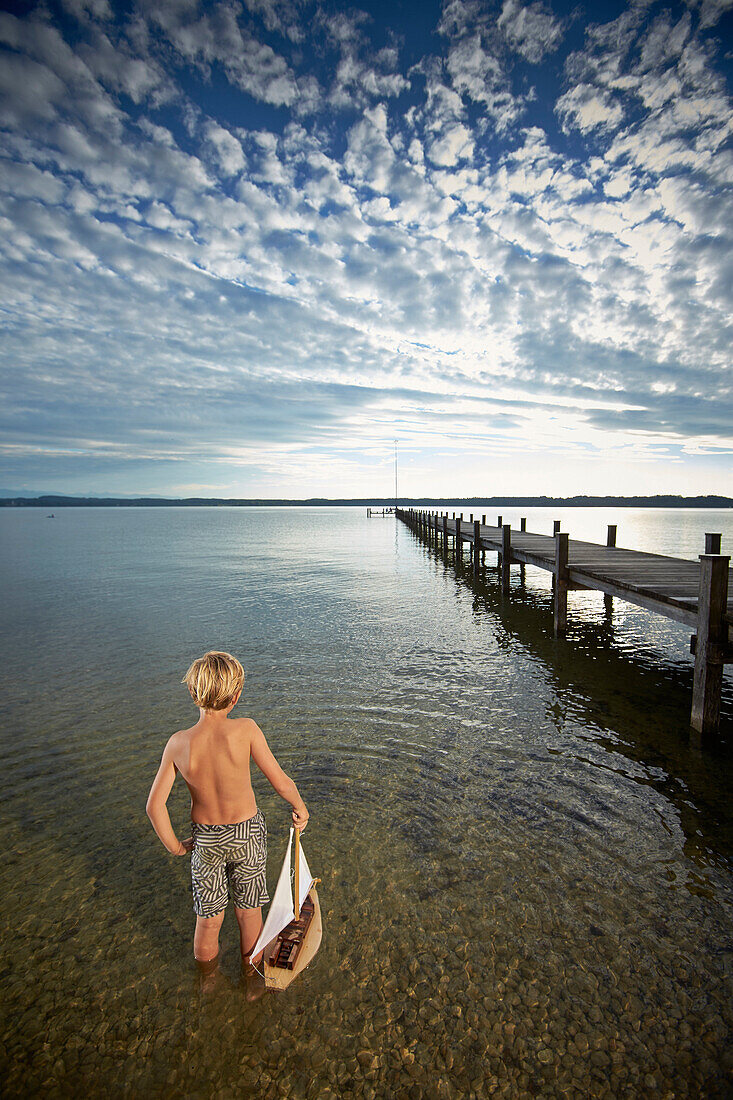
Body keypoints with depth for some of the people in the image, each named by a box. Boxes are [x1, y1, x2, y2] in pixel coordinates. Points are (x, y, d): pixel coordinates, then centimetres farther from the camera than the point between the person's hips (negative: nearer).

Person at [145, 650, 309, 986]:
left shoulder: (178, 743, -20)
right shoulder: (245, 730, -28)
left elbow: (154, 805, -13)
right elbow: (281, 782, -22)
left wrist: (174, 846, 3)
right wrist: (300, 807, -2)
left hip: (205, 840, 2)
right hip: (247, 834, -2)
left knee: (208, 920, 25)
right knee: (249, 912, 24)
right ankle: (251, 973, 47)